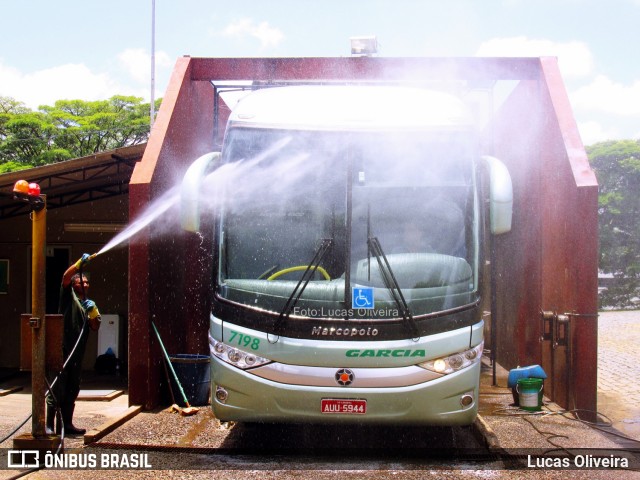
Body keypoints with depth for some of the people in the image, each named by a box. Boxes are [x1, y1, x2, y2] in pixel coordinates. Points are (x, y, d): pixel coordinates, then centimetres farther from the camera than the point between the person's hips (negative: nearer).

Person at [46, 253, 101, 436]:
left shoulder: (88, 305, 22)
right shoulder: (68, 297, 5)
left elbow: (95, 327, 11)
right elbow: (66, 276, -12)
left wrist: (93, 312, -6)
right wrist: (80, 263, -21)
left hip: (77, 352, 7)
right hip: (63, 348, -7)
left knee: (72, 390, 9)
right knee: (57, 389, -9)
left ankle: (67, 424, 16)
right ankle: (49, 425, -8)